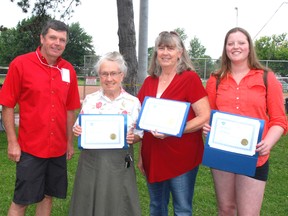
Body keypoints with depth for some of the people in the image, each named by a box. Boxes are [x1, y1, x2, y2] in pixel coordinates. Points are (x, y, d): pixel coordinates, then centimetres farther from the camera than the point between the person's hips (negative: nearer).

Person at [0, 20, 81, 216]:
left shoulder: (68, 70, 3)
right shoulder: (20, 64, -9)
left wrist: (70, 142, 11)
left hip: (58, 148, 4)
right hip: (30, 148, -4)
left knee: (48, 196, 16)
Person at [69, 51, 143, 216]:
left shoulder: (133, 102, -1)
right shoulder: (89, 100, 3)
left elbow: (139, 134, 4)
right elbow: (79, 128, 11)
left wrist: (132, 138, -16)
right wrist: (77, 131, -10)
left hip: (120, 164, -1)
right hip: (91, 162, 1)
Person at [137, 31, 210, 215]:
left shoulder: (190, 78, -9)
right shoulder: (149, 81, 8)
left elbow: (205, 116, -14)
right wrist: (141, 156, 15)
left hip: (181, 158, -5)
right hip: (153, 157, 6)